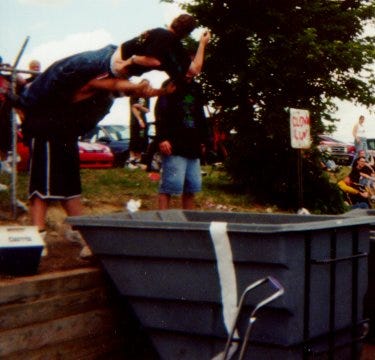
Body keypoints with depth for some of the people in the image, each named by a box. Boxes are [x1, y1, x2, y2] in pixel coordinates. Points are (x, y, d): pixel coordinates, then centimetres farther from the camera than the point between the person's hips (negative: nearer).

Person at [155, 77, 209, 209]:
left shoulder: (196, 89, 20)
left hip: (193, 147, 7)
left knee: (191, 188, 9)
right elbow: (160, 113, -11)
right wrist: (162, 138, -21)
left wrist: (203, 139, 17)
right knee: (170, 185, -9)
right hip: (174, 146, -7)